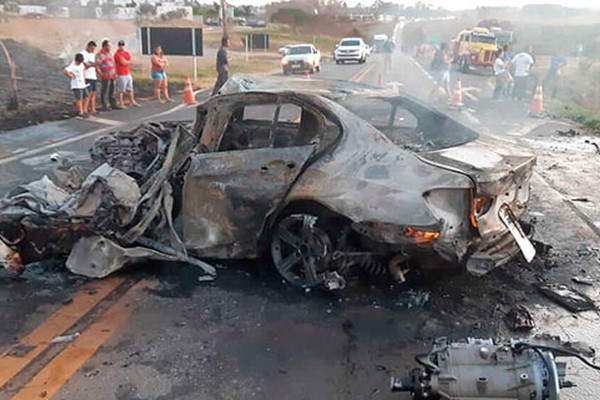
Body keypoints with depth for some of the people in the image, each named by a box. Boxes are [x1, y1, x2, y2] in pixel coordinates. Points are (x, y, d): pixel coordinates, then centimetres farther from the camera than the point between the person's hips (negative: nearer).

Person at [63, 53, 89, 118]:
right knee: (79, 99, -6)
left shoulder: (81, 64, 8)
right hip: (76, 85, -8)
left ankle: (84, 111, 19)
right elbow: (65, 72, -31)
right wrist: (71, 76, -19)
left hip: (83, 84, 8)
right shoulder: (72, 66, -17)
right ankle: (80, 112, 1)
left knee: (85, 98, 9)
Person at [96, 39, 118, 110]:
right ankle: (104, 105, 3)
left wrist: (115, 72, 18)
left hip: (112, 76, 8)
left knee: (112, 91, 14)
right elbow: (96, 64, -15)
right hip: (105, 77, -8)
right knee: (104, 91, -2)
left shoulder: (109, 53, 16)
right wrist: (99, 72, -26)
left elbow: (113, 63, 23)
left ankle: (113, 104, 21)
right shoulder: (100, 54, -9)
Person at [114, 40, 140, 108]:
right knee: (120, 90, -6)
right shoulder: (117, 54, -9)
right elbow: (123, 62, -16)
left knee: (130, 89, 14)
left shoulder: (127, 53, 15)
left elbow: (131, 61, 5)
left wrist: (126, 62, -10)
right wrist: (129, 61, -1)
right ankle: (121, 104, -3)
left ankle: (132, 102, 24)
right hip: (121, 75, -8)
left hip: (128, 74, 8)